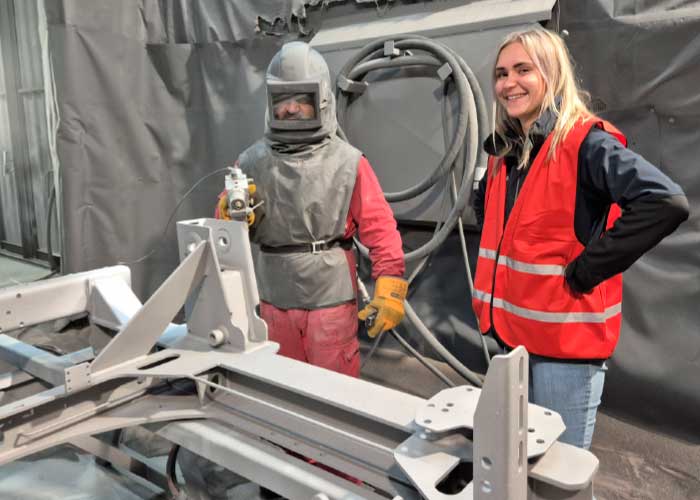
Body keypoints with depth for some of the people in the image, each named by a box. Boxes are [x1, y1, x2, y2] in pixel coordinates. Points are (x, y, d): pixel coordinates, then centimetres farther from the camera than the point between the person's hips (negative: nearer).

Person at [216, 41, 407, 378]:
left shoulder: (347, 162, -7)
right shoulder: (253, 162, 1)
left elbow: (380, 229, -8)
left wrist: (389, 289, -14)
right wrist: (231, 214, -16)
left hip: (331, 299, -3)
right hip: (275, 300, 3)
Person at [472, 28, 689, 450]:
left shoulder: (585, 142, -16)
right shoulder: (505, 149, 7)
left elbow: (666, 203, -29)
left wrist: (583, 271, -23)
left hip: (566, 339, -7)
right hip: (512, 332, 8)